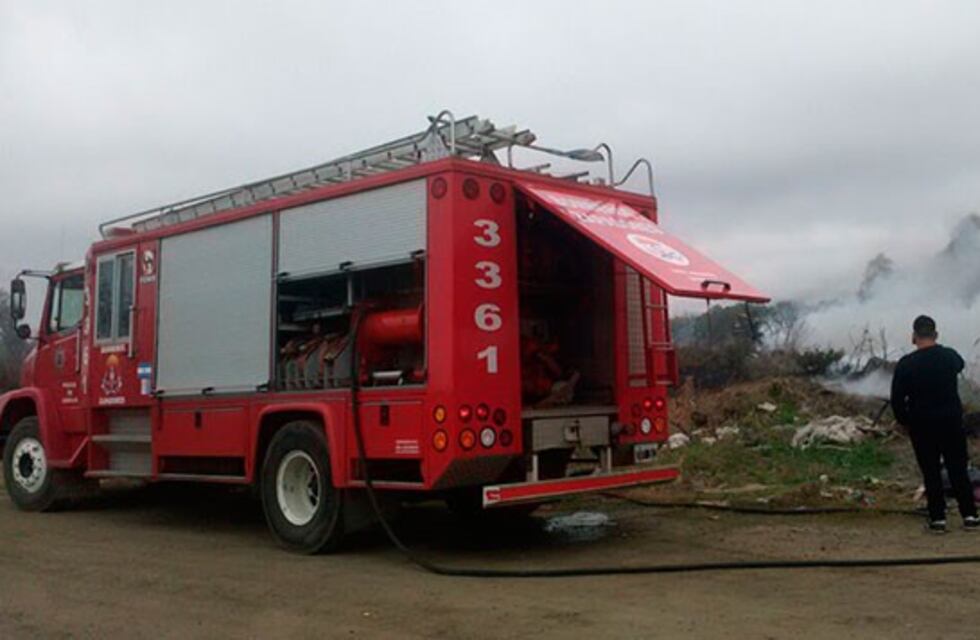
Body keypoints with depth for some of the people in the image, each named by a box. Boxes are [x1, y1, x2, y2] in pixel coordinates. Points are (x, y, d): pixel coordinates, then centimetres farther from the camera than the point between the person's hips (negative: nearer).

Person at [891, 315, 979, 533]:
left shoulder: (906, 364, -13)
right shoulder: (950, 356, -3)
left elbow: (897, 400, -10)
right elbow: (960, 365, 24)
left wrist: (905, 421, 6)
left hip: (922, 426, -2)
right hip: (952, 421, 2)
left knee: (931, 472, 6)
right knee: (958, 469, 11)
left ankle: (938, 518, 5)